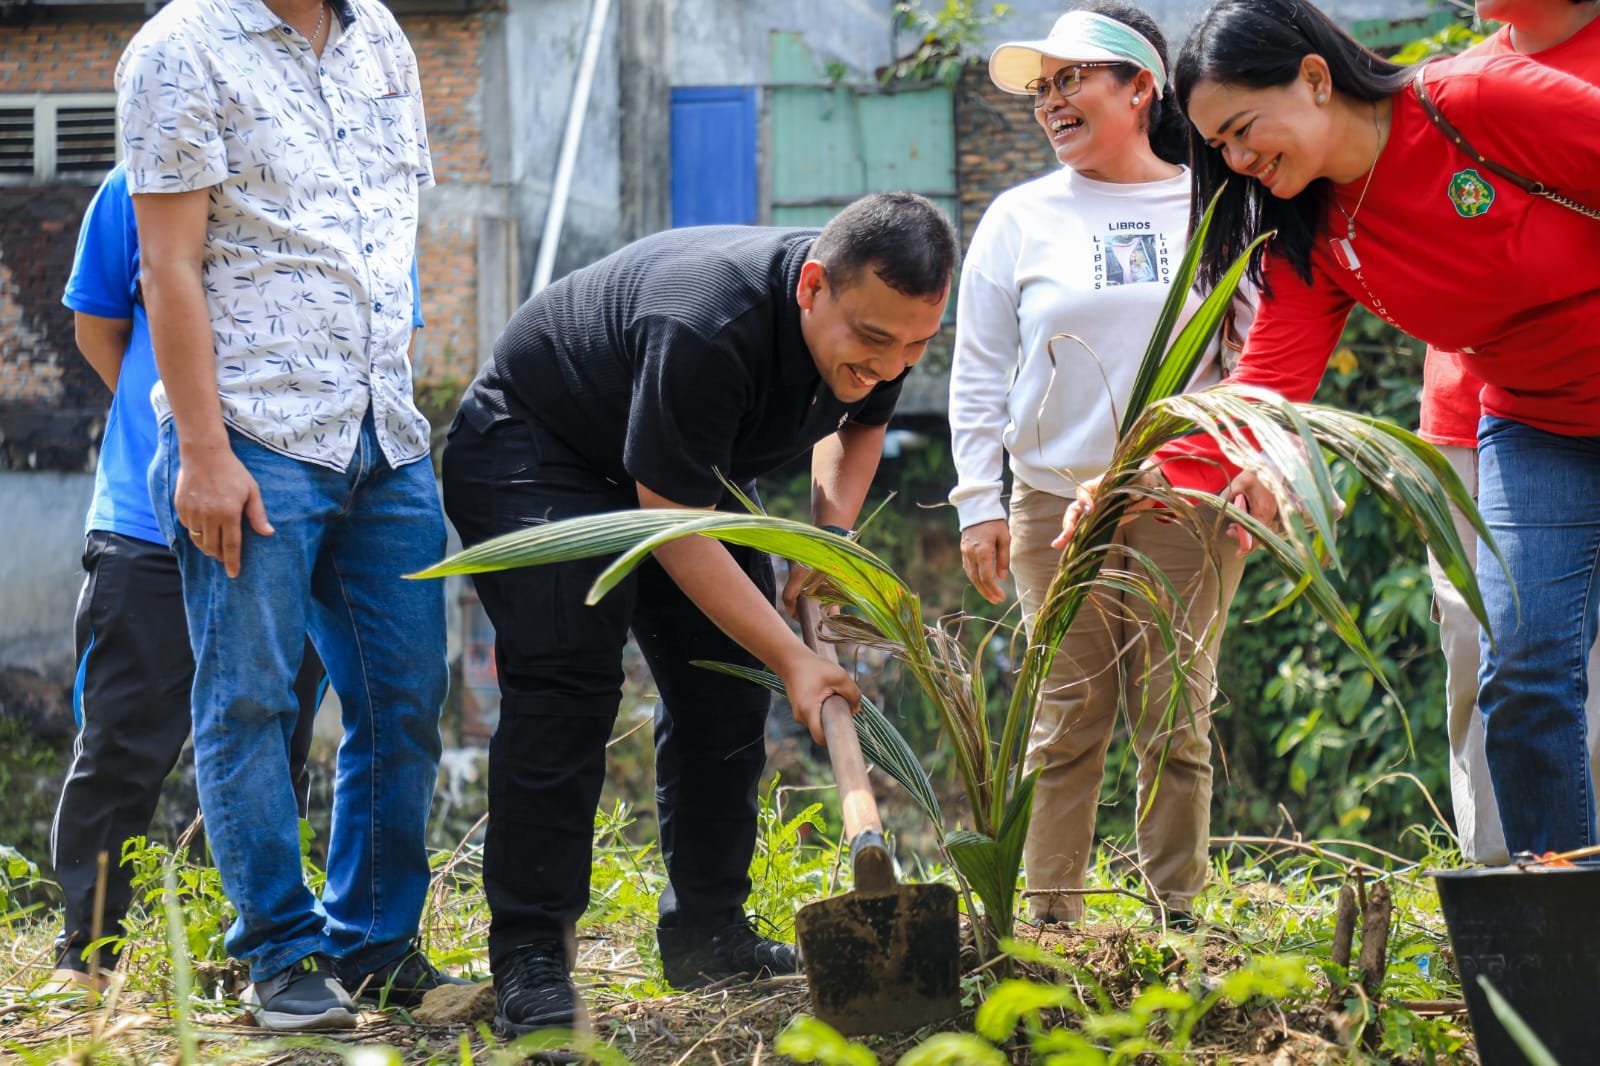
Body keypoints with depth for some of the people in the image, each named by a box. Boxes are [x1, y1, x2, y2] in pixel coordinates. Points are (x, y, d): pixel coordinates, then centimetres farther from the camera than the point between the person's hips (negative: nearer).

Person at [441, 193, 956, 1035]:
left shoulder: (879, 324, -16)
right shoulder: (705, 330, -40)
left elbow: (858, 425, 10)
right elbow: (675, 527, -34)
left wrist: (831, 528, -8)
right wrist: (792, 660, -34)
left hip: (689, 465, 8)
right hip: (531, 455, -8)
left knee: (726, 687, 2)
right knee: (565, 684, -20)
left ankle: (707, 934, 11)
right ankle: (528, 957, -18)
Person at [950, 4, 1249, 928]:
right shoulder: (1019, 219, 8)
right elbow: (979, 373, 10)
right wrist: (978, 503, 2)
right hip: (1057, 505, 1)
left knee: (1177, 722, 0)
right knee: (1068, 721, -1)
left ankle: (1177, 917, 6)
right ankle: (1050, 918, 4)